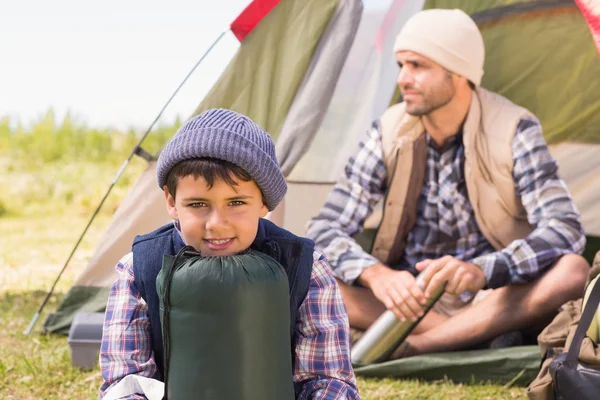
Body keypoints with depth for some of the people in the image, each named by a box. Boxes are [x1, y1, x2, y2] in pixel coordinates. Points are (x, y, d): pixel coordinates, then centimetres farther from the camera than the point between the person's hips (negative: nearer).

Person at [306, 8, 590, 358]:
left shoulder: (514, 132, -11)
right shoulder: (390, 132, -4)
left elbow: (566, 230, -21)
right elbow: (324, 230, -8)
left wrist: (482, 270, -40)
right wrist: (376, 274, -32)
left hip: (495, 298, -2)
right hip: (411, 299, 2)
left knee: (573, 271, -32)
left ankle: (409, 348, -33)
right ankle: (483, 338, -27)